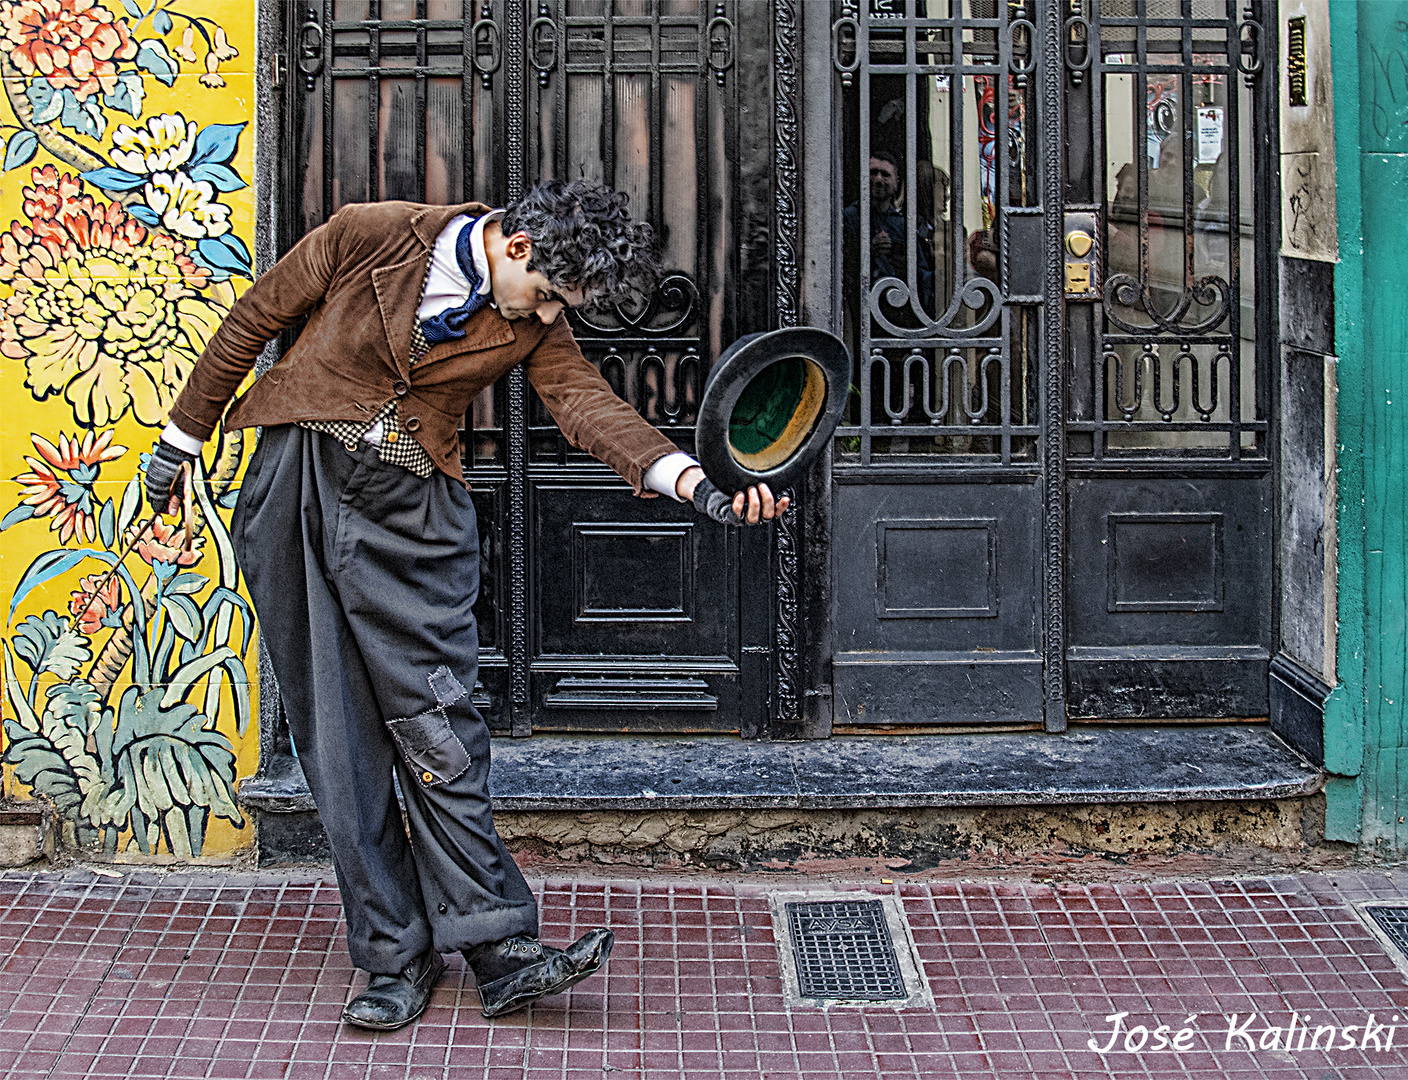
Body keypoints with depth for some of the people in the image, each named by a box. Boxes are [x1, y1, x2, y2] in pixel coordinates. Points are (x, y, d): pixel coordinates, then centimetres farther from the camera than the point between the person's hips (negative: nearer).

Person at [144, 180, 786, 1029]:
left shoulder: (532, 326, -1)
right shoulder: (367, 236, -8)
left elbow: (591, 405, -15)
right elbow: (252, 323, 3)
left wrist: (696, 481, -33)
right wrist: (181, 441, 11)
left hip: (413, 514, 1)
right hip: (296, 483, -1)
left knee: (436, 725, -7)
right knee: (336, 735, 0)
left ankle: (500, 952, -5)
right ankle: (396, 954, 8)